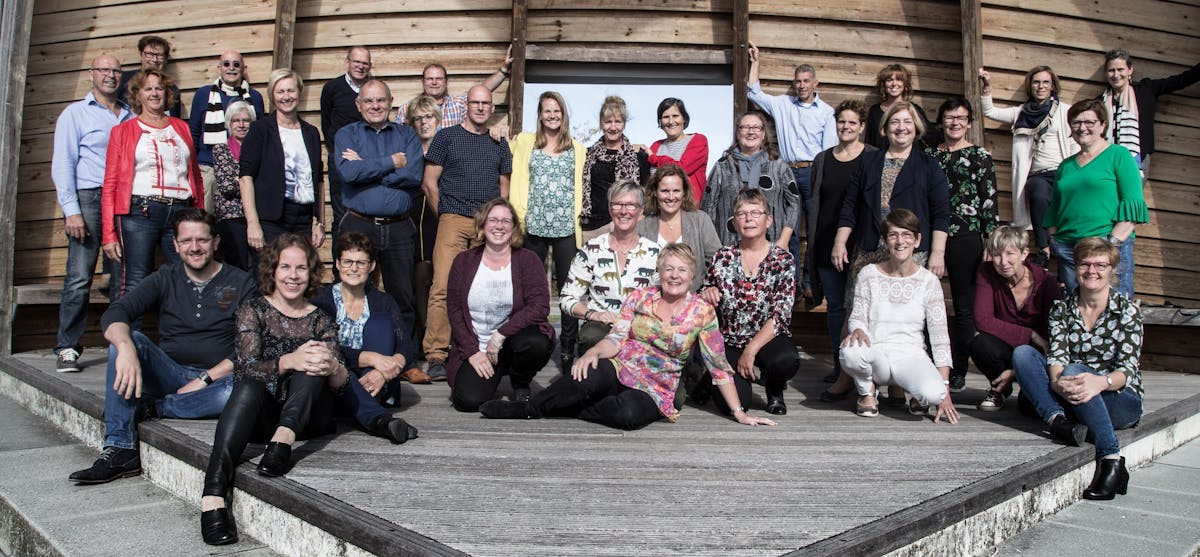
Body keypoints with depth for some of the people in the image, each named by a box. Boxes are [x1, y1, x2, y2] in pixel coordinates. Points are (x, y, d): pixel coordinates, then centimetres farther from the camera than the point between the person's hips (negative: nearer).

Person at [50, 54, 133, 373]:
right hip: (89, 199, -3)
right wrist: (71, 210, -9)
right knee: (79, 278, -8)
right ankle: (68, 347, -1)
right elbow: (62, 165, 1)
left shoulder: (131, 118, 19)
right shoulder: (75, 113, 9)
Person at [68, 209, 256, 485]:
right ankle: (120, 451, -25)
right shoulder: (166, 279, 9)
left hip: (217, 378, -3)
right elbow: (114, 314, -7)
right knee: (127, 339, -22)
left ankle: (146, 407, -17)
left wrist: (205, 379, -17)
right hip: (170, 376, 3)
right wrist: (126, 349, -29)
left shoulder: (241, 283, 1)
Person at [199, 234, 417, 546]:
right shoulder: (253, 312, 8)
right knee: (248, 386, -33)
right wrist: (289, 361, -30)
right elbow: (245, 367, -10)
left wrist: (333, 369, -27)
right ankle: (213, 493, -49)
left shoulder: (321, 321, 11)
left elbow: (341, 386, -1)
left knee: (312, 368, -24)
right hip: (264, 415, -1)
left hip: (309, 415, 1)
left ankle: (284, 439, -49)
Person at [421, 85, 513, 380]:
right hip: (454, 220, -3)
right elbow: (429, 183, 6)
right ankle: (436, 355, -8)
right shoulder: (446, 137, 8)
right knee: (443, 287, -12)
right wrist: (444, 215, 4)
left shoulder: (499, 144, 18)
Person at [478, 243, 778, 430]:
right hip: (618, 370, 1)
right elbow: (616, 339, -3)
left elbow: (719, 366, 2)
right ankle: (526, 408, -12)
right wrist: (593, 352, -25)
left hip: (655, 390, -1)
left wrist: (739, 412, 0)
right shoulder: (640, 297, 3)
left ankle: (571, 410, -12)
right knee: (588, 377, -34)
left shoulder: (702, 312, -1)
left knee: (629, 413, -37)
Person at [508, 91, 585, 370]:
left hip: (566, 227, 0)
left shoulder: (577, 148, 13)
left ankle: (568, 348, 5)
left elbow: (581, 187, 12)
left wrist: (580, 218, 5)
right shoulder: (524, 142, 12)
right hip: (533, 226, 0)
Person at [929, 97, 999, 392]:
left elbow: (990, 202, -1)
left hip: (966, 238, -3)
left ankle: (958, 372, 11)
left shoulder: (980, 156, 3)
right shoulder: (930, 155, 12)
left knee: (964, 307, 3)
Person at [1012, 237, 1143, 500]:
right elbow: (1057, 356, -8)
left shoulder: (1126, 309, -4)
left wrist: (1100, 382, -38)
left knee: (1074, 371, -36)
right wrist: (1057, 382, -33)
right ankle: (1057, 419, -37)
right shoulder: (1062, 308, 5)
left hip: (1121, 401, -3)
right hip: (1073, 400, 3)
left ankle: (1112, 461, -39)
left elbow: (1128, 370, -14)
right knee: (1022, 353, -17)